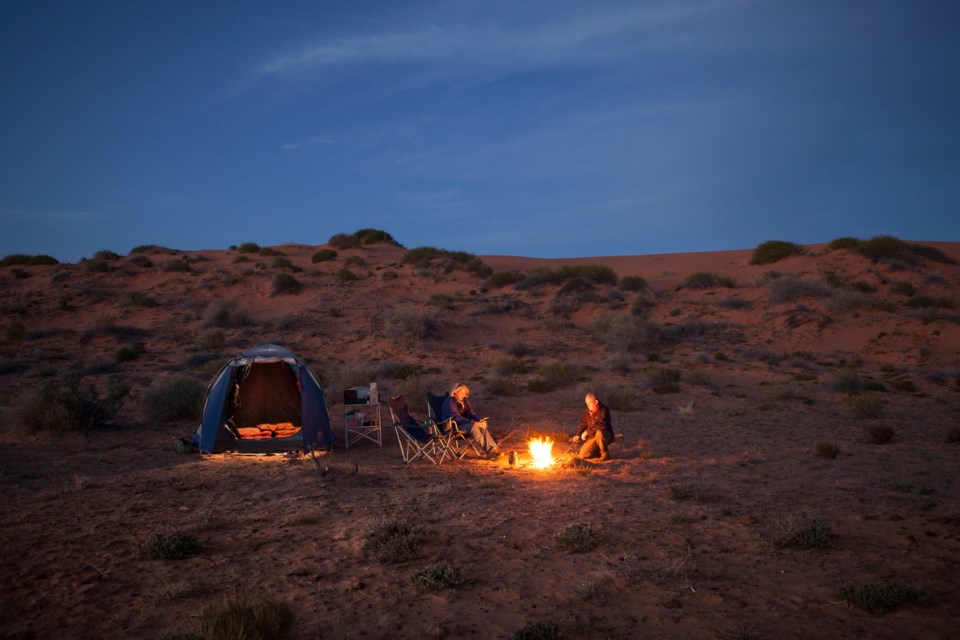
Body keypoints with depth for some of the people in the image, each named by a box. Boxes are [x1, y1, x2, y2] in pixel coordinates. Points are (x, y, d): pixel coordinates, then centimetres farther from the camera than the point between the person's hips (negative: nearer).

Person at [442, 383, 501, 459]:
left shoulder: (465, 400, 10)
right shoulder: (449, 402, -15)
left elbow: (470, 413, 6)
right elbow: (456, 418, -24)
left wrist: (480, 420, -16)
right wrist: (473, 423, -30)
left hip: (465, 424, 7)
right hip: (453, 427, -7)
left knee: (482, 426, -22)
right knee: (473, 426, -34)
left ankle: (493, 449, -34)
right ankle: (487, 451, -37)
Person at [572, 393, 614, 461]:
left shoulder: (603, 410, -19)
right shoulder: (587, 411, 1)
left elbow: (602, 425, -31)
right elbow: (583, 425, 9)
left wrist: (588, 431, -27)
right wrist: (578, 435, -8)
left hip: (606, 435, -6)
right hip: (593, 437, 6)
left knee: (599, 433, -40)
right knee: (582, 455, -10)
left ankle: (605, 453, -16)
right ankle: (599, 452, 18)